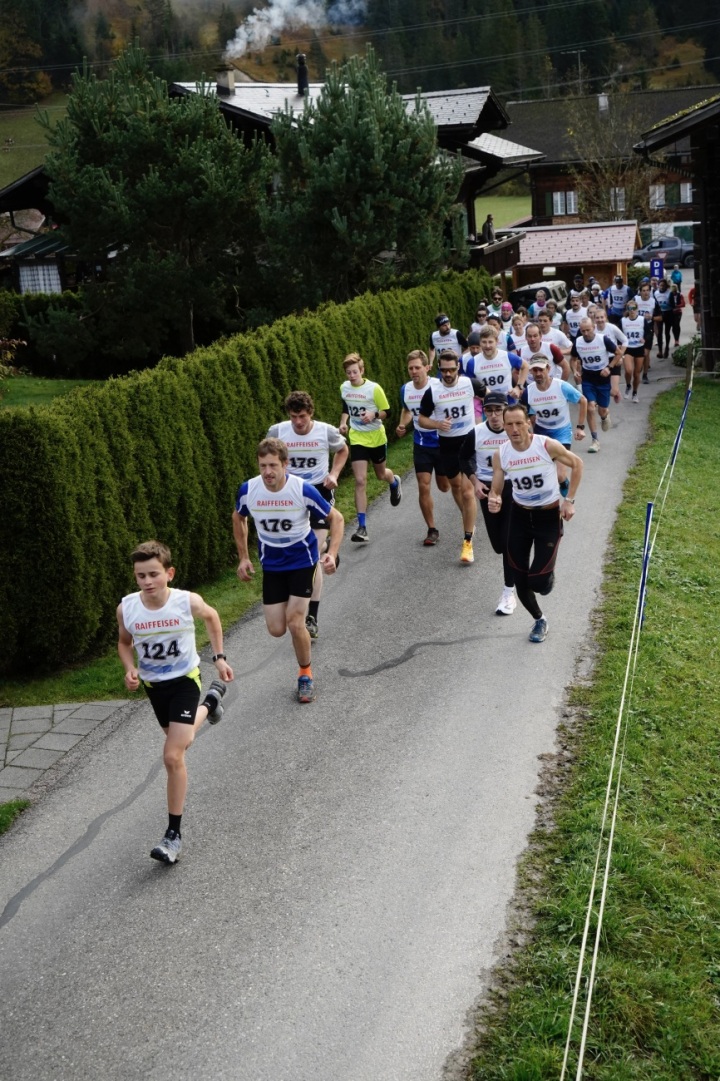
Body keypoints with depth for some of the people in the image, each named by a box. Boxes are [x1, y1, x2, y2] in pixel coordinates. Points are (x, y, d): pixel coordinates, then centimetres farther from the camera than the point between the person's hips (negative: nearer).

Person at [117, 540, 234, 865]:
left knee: (173, 757, -14)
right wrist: (130, 669, -16)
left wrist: (219, 657, 1)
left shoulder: (188, 602, -24)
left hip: (184, 680, -4)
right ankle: (210, 701, 60)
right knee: (179, 739, 27)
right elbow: (125, 642, 3)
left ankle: (174, 834, -3)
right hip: (153, 685, 4)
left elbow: (211, 616, 1)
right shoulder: (127, 608, -19)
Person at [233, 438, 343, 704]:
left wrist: (332, 553, -21)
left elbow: (336, 518, -9)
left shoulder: (303, 490, -24)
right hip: (271, 564, 3)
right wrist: (243, 557, 7)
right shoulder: (248, 490, -16)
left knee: (295, 622, -13)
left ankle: (306, 673, 14)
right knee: (276, 630, 0)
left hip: (302, 560, -3)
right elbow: (238, 518, 8)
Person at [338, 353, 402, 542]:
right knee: (360, 481, -8)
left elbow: (387, 412, -9)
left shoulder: (374, 388, -17)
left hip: (376, 438, -2)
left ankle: (394, 482, 61)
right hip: (357, 439, 2)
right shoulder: (344, 388, -3)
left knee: (380, 474, 20)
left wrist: (374, 415, -29)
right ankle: (362, 527, -9)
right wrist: (343, 423, -2)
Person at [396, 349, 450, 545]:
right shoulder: (405, 389, -4)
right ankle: (432, 530, 10)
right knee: (423, 487, -3)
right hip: (421, 445, 3)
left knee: (444, 486, 10)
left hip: (442, 443, -3)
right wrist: (402, 425, -2)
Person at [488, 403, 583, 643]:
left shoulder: (548, 446, -20)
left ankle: (548, 575, 26)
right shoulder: (500, 455, -11)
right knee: (520, 581, 6)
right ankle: (539, 620, 33)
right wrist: (494, 502, -28)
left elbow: (577, 464, -4)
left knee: (537, 582, -13)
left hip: (549, 516, -3)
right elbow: (495, 490, -4)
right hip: (519, 516, 3)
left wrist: (569, 500, -8)